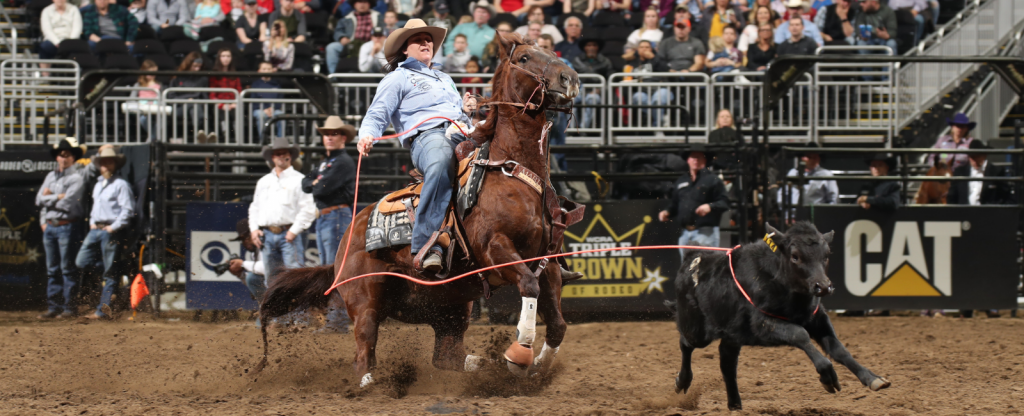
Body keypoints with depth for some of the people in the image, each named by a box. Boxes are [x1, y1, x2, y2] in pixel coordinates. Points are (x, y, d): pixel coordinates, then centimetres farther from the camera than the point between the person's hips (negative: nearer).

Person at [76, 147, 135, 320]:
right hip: (95, 230, 8)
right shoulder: (98, 185, 20)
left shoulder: (121, 185, -6)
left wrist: (114, 227, -16)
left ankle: (103, 310, -3)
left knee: (110, 272, -4)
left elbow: (128, 209, -13)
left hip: (111, 232, -8)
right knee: (81, 263, 0)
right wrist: (92, 222, 14)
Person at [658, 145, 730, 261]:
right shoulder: (680, 182, 20)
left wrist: (710, 206, -22)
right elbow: (674, 203, 26)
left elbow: (724, 202, -5)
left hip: (705, 231, -7)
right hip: (685, 233, 7)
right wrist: (666, 212, 7)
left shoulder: (712, 179, 1)